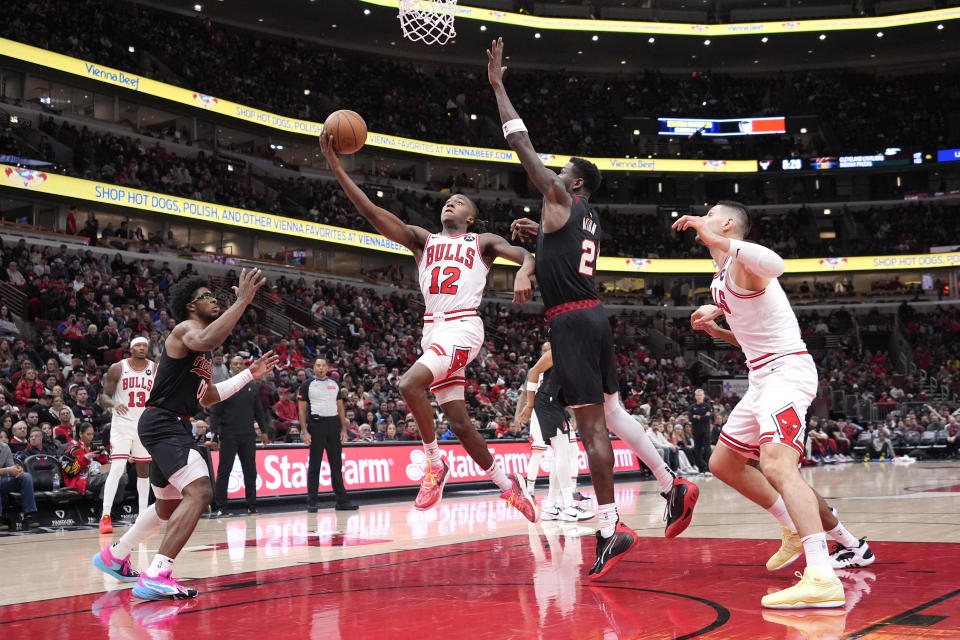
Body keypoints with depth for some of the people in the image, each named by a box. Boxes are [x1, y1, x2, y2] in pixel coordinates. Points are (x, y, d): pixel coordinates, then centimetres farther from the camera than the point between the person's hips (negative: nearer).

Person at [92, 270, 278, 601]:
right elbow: (206, 341, -37)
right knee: (199, 492, -25)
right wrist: (242, 300, -34)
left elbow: (207, 397, 26)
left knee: (169, 504, 24)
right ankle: (156, 576, -30)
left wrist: (249, 375, 21)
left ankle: (114, 556, 42)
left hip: (173, 427, 11)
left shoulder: (200, 345, 21)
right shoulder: (187, 328, -10)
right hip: (162, 422, -11)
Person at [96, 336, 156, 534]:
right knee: (117, 469, -16)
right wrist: (114, 403, -26)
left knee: (144, 470, 11)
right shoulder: (117, 369, -5)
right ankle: (105, 517, -15)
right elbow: (104, 397, -5)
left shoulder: (156, 369, 2)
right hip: (122, 423, -4)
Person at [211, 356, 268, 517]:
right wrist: (215, 433, -11)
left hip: (248, 436, 3)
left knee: (250, 472, 6)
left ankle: (251, 506, 13)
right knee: (224, 472, -3)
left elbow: (258, 411, 17)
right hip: (228, 436, -3)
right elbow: (214, 412, -2)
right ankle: (220, 507, 0)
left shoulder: (252, 387, 11)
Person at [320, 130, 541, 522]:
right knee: (458, 422, 5)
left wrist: (523, 274, -27)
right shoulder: (423, 240, 19)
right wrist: (334, 164, -1)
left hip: (463, 328, -5)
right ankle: (508, 484, 21)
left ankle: (435, 462, -11)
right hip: (433, 330, 5)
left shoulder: (483, 242, 13)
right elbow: (371, 212, 9)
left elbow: (527, 256, 0)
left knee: (409, 384, -27)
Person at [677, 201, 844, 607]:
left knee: (776, 462, -30)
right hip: (762, 376, 11)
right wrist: (713, 327, 12)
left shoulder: (743, 263, -12)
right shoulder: (722, 280, 18)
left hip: (786, 370, -11)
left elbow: (775, 265, -38)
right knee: (723, 463, 19)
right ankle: (797, 530, 27)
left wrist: (715, 239, -38)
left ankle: (822, 579, -40)